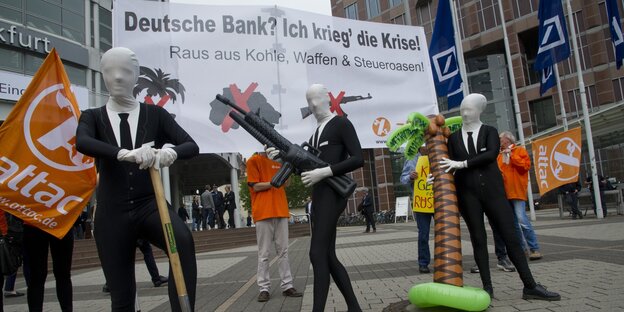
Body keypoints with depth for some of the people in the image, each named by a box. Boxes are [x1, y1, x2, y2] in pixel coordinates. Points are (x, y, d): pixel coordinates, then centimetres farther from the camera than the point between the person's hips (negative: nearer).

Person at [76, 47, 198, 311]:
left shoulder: (155, 114, 5)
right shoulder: (93, 117, 6)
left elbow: (192, 145, -5)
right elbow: (82, 143, -18)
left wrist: (171, 151, -29)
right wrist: (125, 154, -36)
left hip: (149, 205, -1)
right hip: (112, 213, 1)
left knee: (183, 241, -33)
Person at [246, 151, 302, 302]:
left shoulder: (278, 161, 18)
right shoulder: (253, 160, 0)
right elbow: (255, 186, -7)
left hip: (281, 211, 6)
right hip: (263, 213, -5)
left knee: (283, 250, 6)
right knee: (264, 253, 1)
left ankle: (287, 285, 11)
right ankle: (264, 288, 7)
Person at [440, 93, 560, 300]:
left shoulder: (490, 132, 6)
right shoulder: (454, 137, 11)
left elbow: (492, 154, -13)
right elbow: (450, 166, 6)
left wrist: (463, 163, -19)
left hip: (493, 190, 0)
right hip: (467, 193, 1)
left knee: (510, 236, -1)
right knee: (478, 239, 3)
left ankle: (530, 286, 7)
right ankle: (487, 286, 10)